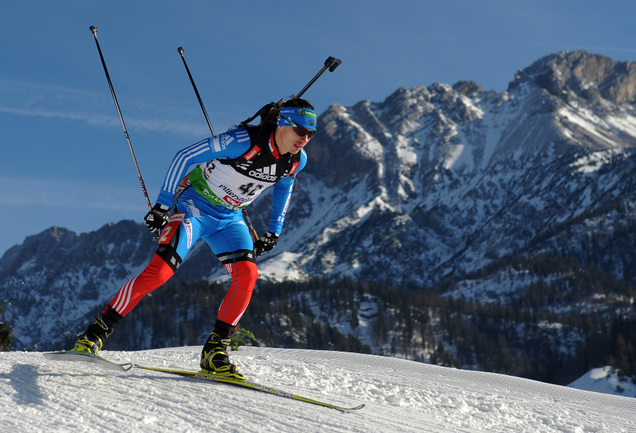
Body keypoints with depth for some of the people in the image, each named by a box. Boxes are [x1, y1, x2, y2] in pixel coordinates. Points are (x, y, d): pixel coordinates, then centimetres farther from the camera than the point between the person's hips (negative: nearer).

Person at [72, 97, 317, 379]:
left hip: (229, 218, 6)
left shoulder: (297, 160, -7)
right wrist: (163, 205, -22)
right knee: (159, 271, -20)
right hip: (194, 205, -6)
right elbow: (186, 156, -21)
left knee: (247, 275, -16)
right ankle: (96, 332, -10)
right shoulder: (244, 141, -28)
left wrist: (275, 229, 14)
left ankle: (214, 351, -6)